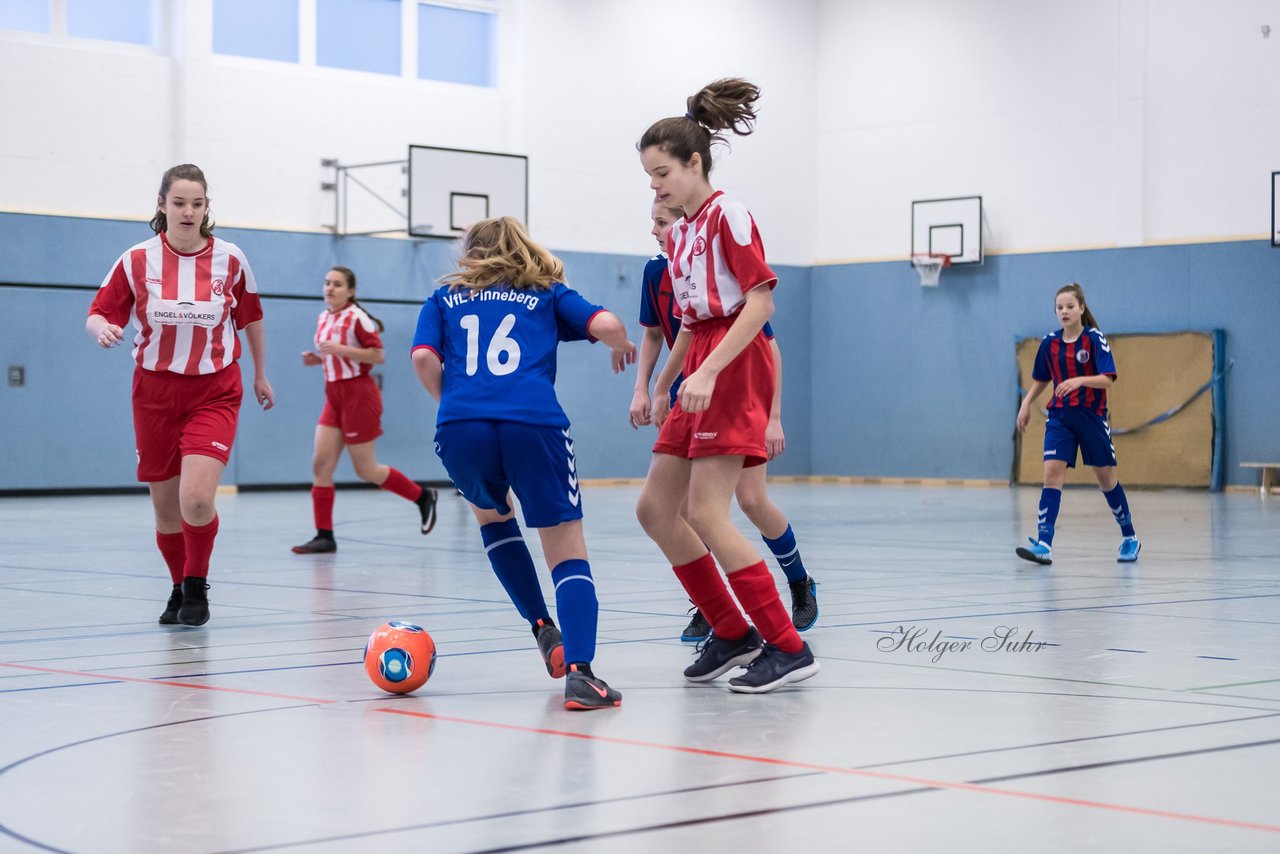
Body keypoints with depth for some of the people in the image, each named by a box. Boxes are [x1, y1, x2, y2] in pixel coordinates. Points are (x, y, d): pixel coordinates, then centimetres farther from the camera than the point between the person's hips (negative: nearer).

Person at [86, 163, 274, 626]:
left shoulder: (230, 259, -4)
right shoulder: (137, 260, -5)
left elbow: (251, 317, 12)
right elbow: (98, 314, 0)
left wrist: (260, 375, 22)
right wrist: (103, 329, -24)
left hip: (214, 392, -1)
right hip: (155, 392, 1)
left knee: (196, 498, -20)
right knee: (165, 507, 8)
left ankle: (197, 587, 4)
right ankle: (179, 589, 33)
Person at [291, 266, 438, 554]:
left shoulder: (357, 317, -12)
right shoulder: (324, 318, 11)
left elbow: (378, 355, -17)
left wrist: (340, 350, -24)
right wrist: (317, 358, 5)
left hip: (358, 395, -7)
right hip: (334, 398, 8)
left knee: (366, 470, 0)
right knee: (320, 465, -3)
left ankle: (422, 496, 21)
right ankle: (324, 536, 0)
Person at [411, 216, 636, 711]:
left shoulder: (445, 299, 25)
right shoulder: (547, 293, 24)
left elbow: (425, 358, 8)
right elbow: (606, 325, 8)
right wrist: (622, 347, 31)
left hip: (460, 428, 2)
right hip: (534, 423, -2)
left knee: (491, 515, 32)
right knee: (567, 553, 3)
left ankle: (544, 629, 23)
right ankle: (578, 670, -19)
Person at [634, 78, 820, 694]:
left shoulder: (727, 216, -8)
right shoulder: (679, 234, 17)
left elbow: (760, 302, -17)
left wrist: (708, 372, -24)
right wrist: (662, 384, 25)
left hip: (734, 368, -9)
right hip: (700, 373, 9)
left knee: (705, 513, -15)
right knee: (655, 509, 5)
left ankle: (787, 648, -10)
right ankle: (732, 634, 14)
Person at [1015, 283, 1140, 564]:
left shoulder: (1095, 339, -8)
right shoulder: (1049, 343, 3)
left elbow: (1107, 379, -16)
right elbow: (1041, 379, 17)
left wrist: (1079, 380, -32)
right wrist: (1026, 403, 3)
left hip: (1091, 416, -3)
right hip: (1060, 417, 3)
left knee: (1106, 477, 8)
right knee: (1052, 474, -13)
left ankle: (1129, 538, 27)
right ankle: (1043, 545, -22)